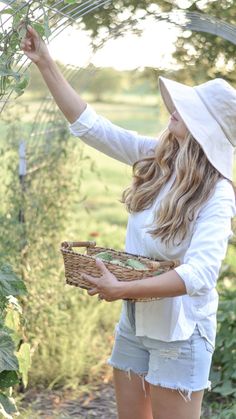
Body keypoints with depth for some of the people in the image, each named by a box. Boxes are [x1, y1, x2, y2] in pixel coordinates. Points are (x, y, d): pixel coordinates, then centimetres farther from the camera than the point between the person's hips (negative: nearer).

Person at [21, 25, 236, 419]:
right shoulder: (155, 157, -3)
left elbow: (200, 273, -30)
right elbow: (89, 124, -1)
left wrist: (122, 289, -32)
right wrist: (45, 64, -3)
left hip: (180, 331, -6)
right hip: (134, 321, 6)